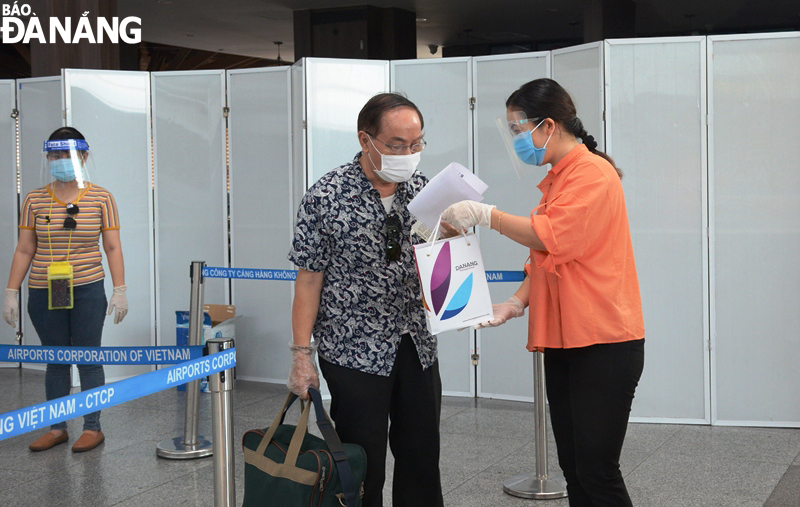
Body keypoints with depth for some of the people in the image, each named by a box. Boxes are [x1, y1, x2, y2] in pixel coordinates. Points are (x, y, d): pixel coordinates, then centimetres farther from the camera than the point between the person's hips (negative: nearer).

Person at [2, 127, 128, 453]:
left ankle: (93, 428, 12)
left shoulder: (100, 199, 0)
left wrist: (120, 290, -5)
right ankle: (57, 428, 19)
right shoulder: (35, 200, 5)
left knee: (89, 358, 2)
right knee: (56, 361, 10)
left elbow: (112, 248, 1)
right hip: (44, 293, 2)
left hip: (87, 291, -2)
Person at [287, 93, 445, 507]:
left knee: (422, 460, 12)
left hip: (416, 346, 5)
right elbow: (309, 278, -8)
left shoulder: (421, 189, 4)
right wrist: (302, 355, -10)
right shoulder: (326, 197, -10)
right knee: (362, 469, 2)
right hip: (354, 350, -5)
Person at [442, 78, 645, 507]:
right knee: (572, 467, 10)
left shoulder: (592, 173, -11)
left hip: (602, 344, -9)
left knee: (597, 473, -8)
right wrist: (516, 304, 5)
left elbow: (552, 237, -24)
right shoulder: (555, 179, 17)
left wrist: (485, 214, -17)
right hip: (562, 342, 9)